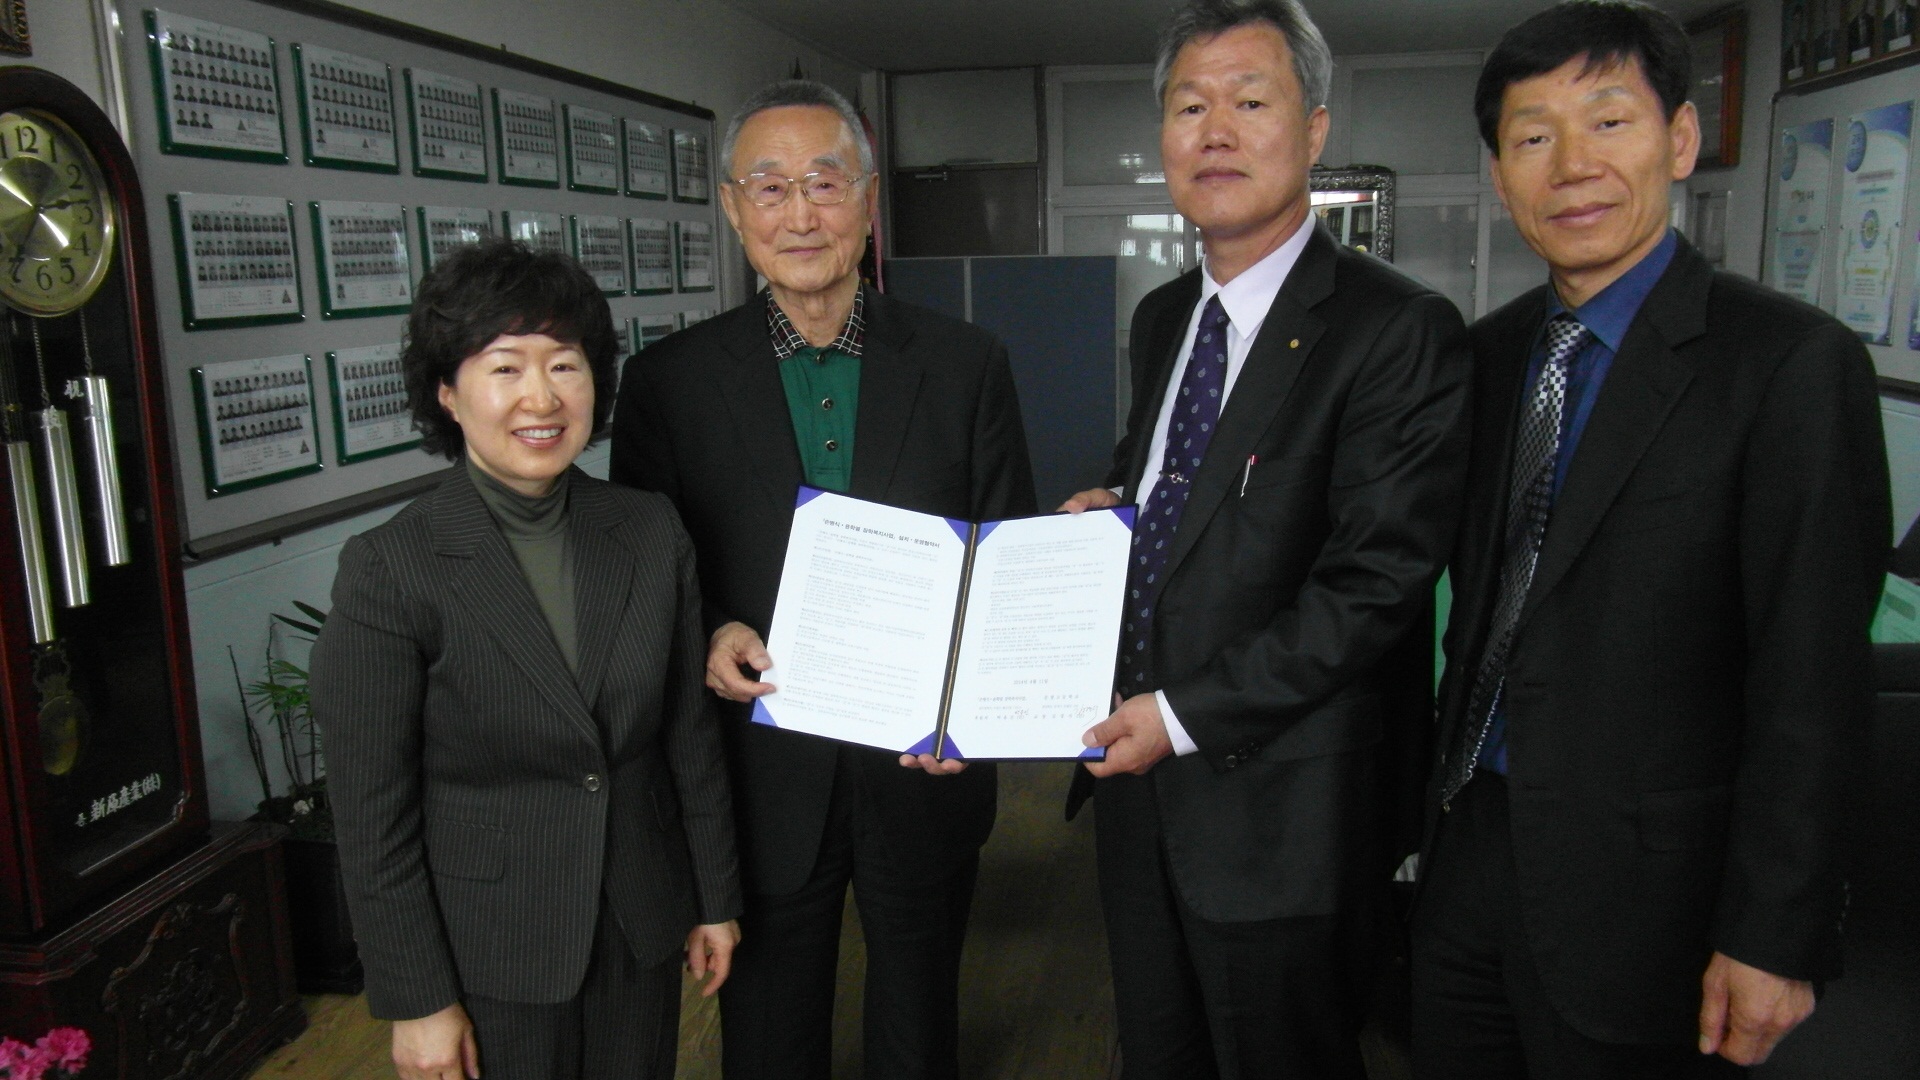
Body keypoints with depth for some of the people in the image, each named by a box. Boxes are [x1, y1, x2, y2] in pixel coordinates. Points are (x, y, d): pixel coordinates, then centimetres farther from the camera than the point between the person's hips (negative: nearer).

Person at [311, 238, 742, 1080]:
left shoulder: (651, 532, -4)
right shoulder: (389, 569, -15)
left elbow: (691, 733, 3)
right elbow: (372, 815, -12)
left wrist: (716, 898, 8)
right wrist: (417, 1001, -9)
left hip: (642, 928, 4)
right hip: (492, 955, -3)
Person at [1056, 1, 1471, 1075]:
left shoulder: (1400, 330, -16)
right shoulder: (1162, 317, 9)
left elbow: (1376, 585, -21)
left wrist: (1185, 715, -20)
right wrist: (1114, 501, 0)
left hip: (1280, 804, -7)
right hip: (1142, 773, 7)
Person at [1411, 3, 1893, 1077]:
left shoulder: (1794, 363, -14)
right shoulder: (1491, 351, 5)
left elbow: (1812, 684, -15)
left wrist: (1773, 939, -14)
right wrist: (1432, 802, 8)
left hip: (1635, 880, -5)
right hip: (1468, 837, 6)